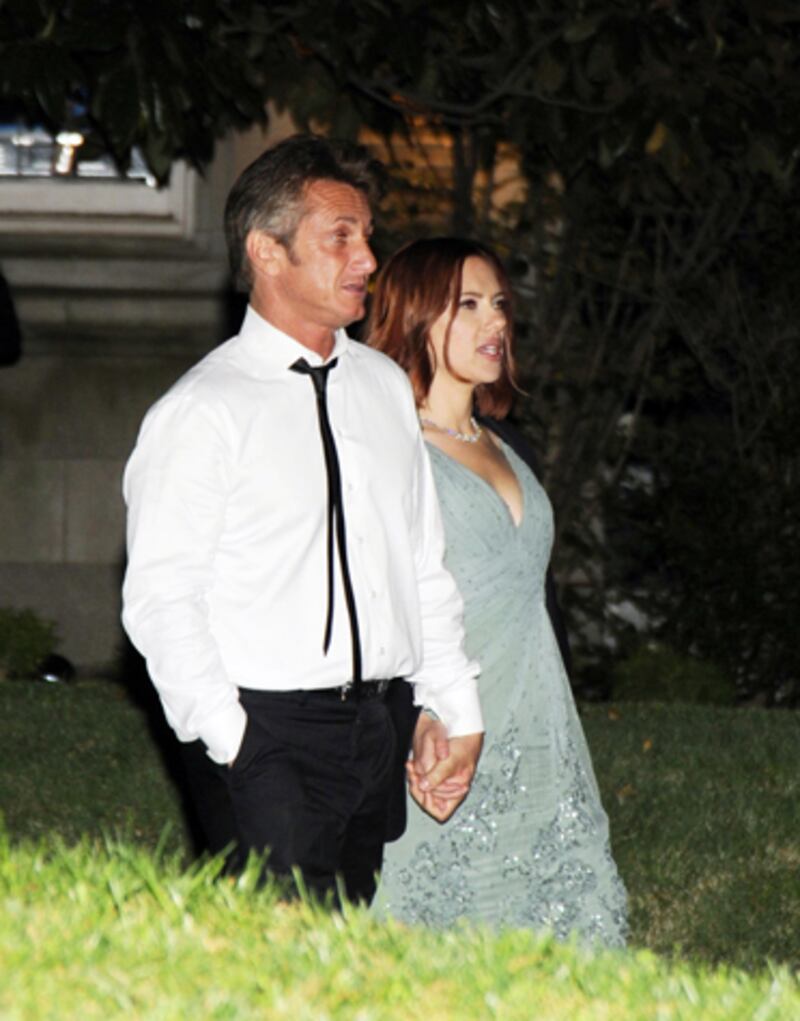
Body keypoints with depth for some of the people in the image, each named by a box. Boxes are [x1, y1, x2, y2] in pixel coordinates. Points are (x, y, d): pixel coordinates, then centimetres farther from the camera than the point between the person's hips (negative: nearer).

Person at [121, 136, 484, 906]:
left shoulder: (385, 387, 14)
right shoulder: (201, 411, -5)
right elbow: (161, 600, -8)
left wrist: (456, 709, 13)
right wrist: (229, 743, -14)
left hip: (383, 724, 6)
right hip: (265, 729, -6)